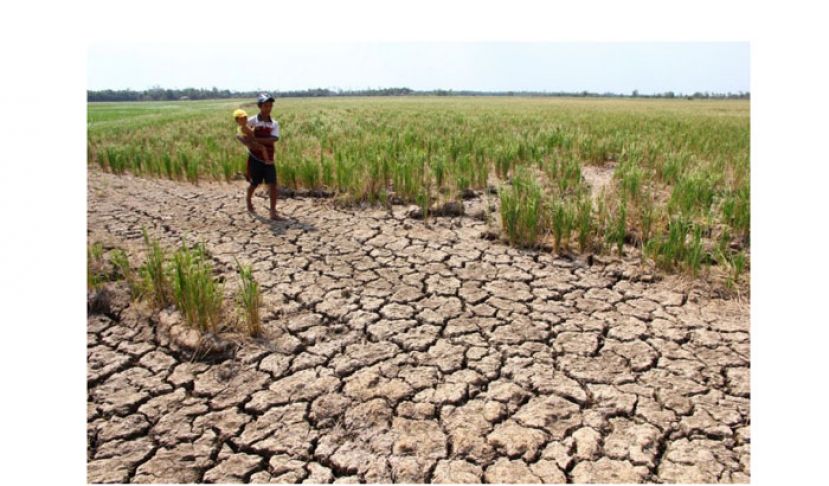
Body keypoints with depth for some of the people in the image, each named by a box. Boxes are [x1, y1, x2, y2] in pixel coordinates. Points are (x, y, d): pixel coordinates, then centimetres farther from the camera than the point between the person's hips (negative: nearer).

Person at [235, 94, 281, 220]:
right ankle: (248, 201, 41)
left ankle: (273, 211, -4)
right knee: (254, 184, 10)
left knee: (273, 184, -9)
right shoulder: (251, 121, -5)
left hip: (268, 159, 2)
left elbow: (274, 139, -17)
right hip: (255, 158, -2)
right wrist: (248, 143, -28)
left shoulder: (274, 124, 0)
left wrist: (255, 139, -26)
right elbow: (238, 135, -8)